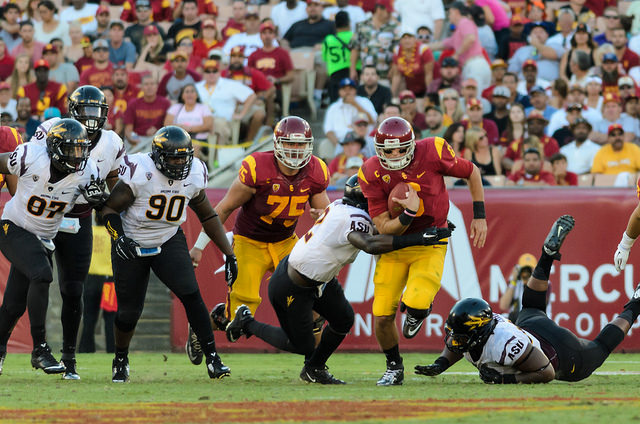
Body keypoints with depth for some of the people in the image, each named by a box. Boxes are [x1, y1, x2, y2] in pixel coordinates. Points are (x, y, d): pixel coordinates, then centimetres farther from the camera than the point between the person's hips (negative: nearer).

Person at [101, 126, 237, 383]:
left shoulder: (194, 176, -8)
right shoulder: (140, 173, -23)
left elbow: (207, 216, 6)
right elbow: (110, 208, -14)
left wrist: (229, 254, 3)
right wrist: (119, 238, -32)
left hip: (169, 241, 2)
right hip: (132, 245, -2)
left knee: (190, 294, -18)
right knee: (129, 310, 3)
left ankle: (212, 358, -15)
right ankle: (121, 360, 31)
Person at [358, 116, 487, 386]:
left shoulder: (432, 153, -18)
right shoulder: (372, 173, -15)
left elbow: (472, 172, 1)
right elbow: (383, 228, -14)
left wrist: (479, 217, 0)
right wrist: (408, 215, -33)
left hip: (429, 244, -2)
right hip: (394, 244, 2)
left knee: (416, 303, -23)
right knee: (382, 315, -4)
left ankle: (417, 311, 17)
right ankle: (394, 366, 25)